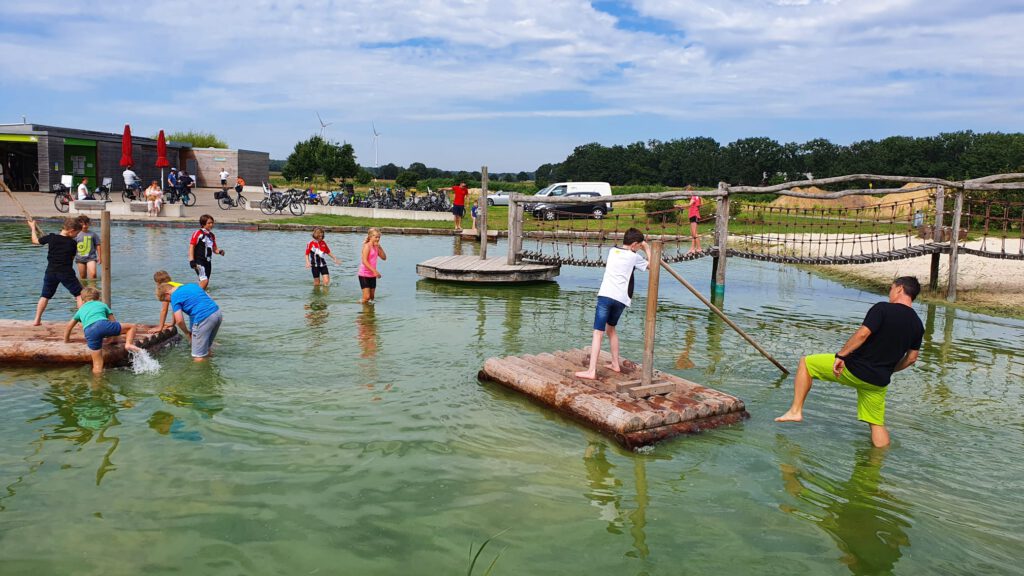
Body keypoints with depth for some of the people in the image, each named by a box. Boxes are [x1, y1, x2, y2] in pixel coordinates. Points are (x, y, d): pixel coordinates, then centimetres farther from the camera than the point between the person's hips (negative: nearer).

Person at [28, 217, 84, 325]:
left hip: (51, 272, 4)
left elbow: (35, 240, 14)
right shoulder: (73, 243, -7)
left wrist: (33, 228, 31)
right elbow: (72, 257, 4)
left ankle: (37, 320, 17)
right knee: (79, 294, 3)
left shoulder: (51, 238, -1)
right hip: (67, 273, -4)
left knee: (45, 296, 16)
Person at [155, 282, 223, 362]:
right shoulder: (191, 285, 23)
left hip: (204, 319, -8)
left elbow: (179, 320, -9)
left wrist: (187, 332, 8)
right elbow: (208, 298, 25)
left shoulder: (175, 297, 0)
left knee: (198, 357, 2)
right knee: (206, 348, 24)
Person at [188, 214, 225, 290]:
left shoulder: (212, 235, 14)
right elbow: (191, 247, -9)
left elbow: (214, 249, 21)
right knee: (204, 280, -21)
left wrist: (219, 251, -3)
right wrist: (191, 260, -16)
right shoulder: (197, 233, -6)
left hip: (208, 261, 7)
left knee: (206, 282, 9)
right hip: (199, 261, -7)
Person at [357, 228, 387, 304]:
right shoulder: (367, 246, -14)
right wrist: (375, 271, -28)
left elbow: (384, 257, 8)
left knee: (372, 297, 11)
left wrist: (380, 247, -4)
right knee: (366, 297, -12)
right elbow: (364, 261, -23)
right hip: (364, 275, -8)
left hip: (372, 275, 8)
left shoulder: (376, 247, 8)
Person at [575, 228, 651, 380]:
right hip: (621, 299, 0)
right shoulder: (634, 257, 7)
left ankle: (591, 371, -14)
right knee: (611, 328, 24)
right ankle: (615, 364, 31)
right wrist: (648, 250, 28)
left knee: (598, 332, -6)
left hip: (605, 295, 0)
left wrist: (640, 248, 41)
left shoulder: (612, 251, 17)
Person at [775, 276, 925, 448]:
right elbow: (911, 358, 13)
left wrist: (841, 355, -17)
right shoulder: (917, 324, 7)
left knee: (806, 363, 10)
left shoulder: (882, 308, -13)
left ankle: (796, 410, 6)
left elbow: (862, 334, -24)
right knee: (877, 424, 17)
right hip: (879, 381, 5)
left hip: (854, 369, -5)